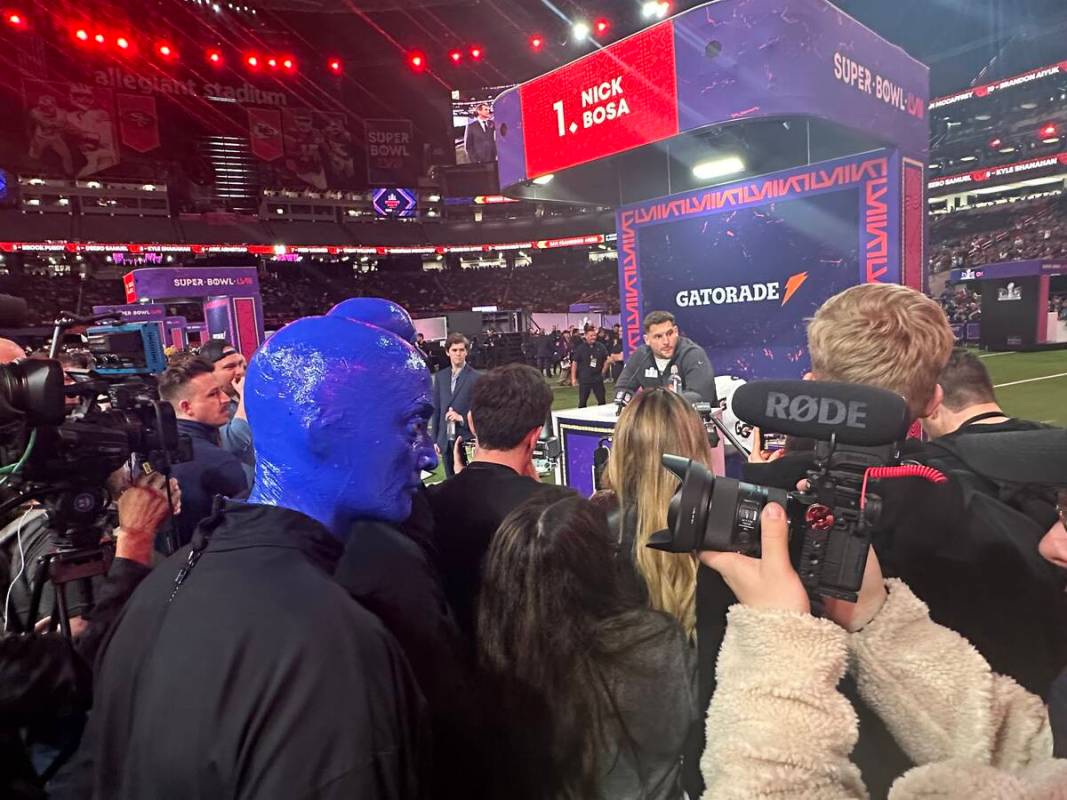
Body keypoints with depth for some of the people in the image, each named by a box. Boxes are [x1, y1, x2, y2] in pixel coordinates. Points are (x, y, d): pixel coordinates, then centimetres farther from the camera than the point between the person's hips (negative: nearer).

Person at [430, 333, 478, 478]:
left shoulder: (476, 378, -5)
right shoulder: (440, 376, 9)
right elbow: (436, 409, 10)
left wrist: (462, 418, -18)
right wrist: (434, 440, 8)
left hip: (467, 440, -4)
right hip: (445, 441, 4)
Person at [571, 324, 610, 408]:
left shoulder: (601, 346, 0)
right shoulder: (580, 348, -5)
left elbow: (606, 360, 12)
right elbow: (574, 363, -2)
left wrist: (602, 372, 5)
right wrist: (573, 378, -4)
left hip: (598, 379, 2)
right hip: (584, 379, -2)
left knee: (602, 401, 8)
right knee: (582, 402, 3)